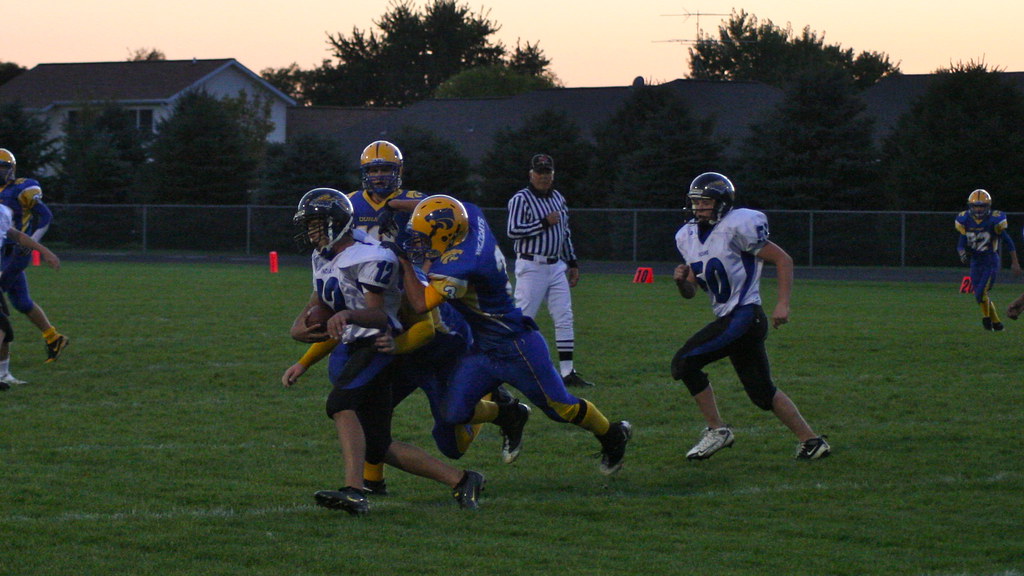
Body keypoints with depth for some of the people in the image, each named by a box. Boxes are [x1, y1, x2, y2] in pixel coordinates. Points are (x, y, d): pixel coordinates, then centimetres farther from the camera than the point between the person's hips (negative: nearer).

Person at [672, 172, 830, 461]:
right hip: (728, 319, 9)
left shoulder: (737, 227, -12)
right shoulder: (688, 237, 12)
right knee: (762, 392, 11)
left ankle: (717, 430, -5)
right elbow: (690, 293, 17)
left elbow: (783, 259, -9)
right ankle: (810, 440, 18)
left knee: (684, 362, -14)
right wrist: (681, 280, -5)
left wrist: (783, 303, -15)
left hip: (744, 315, -9)